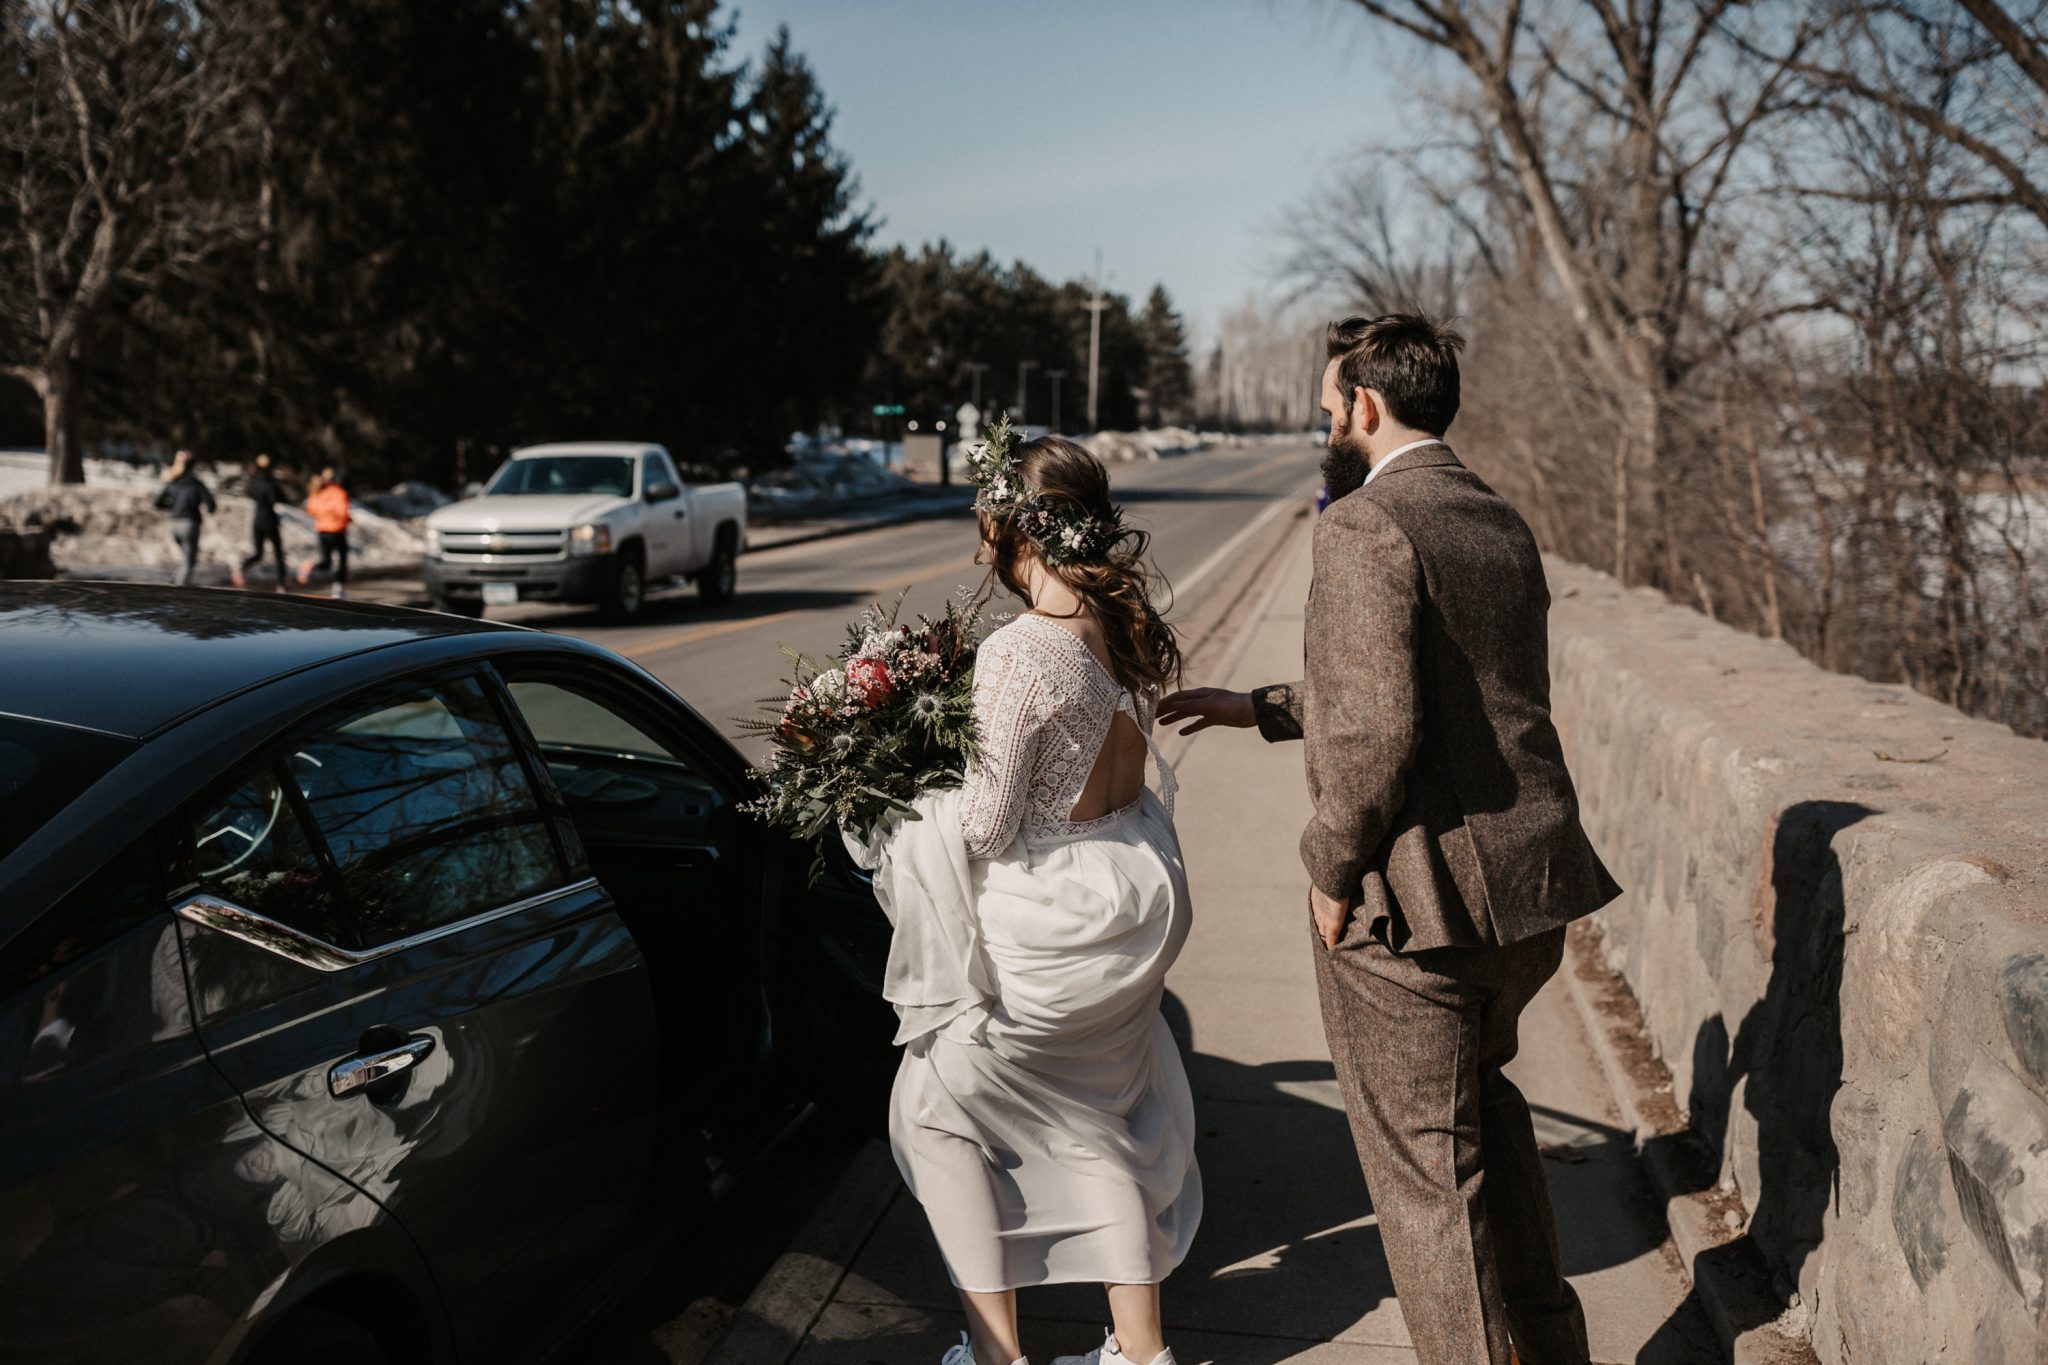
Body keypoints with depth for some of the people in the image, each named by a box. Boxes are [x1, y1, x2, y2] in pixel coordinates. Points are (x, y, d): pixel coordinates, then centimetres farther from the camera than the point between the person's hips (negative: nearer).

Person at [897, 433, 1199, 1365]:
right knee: (1105, 1113, 23)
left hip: (1051, 917, -8)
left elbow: (984, 828, -20)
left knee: (938, 1104, 13)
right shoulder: (1129, 626, -1)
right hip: (1142, 893, 8)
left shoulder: (1018, 655, -24)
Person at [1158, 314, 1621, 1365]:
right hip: (1529, 888, 9)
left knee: (1428, 1170, 7)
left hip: (1414, 898, -9)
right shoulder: (1501, 525, 12)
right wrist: (1259, 708, 24)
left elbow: (1378, 731, -26)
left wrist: (1331, 869, -11)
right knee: (1482, 1101, 30)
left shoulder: (1364, 526, -16)